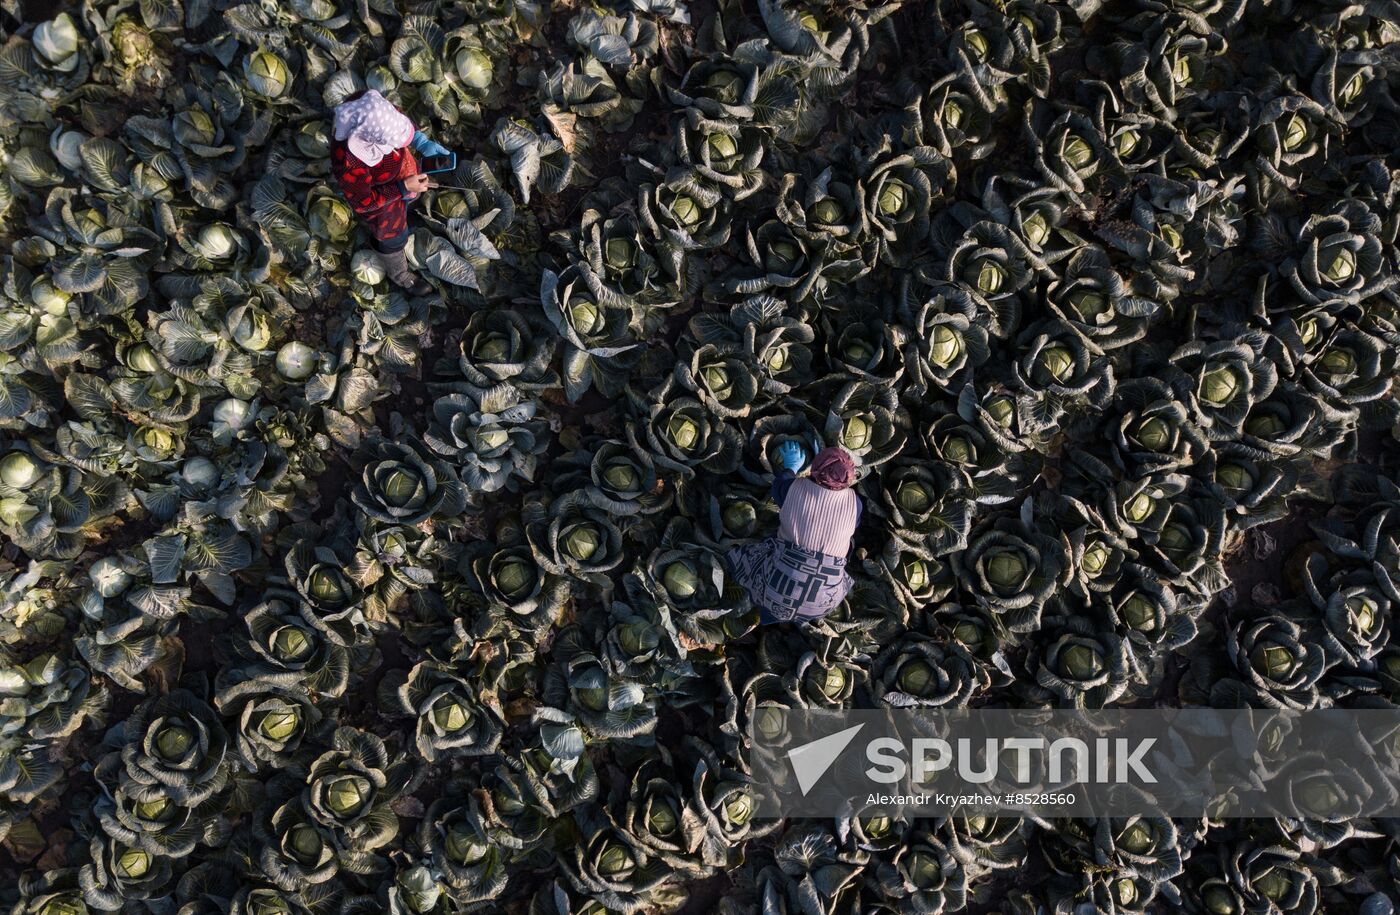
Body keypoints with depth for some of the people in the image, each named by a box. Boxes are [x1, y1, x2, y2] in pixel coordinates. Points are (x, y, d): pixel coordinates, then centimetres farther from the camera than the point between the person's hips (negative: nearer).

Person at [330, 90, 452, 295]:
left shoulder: (366, 104, -34)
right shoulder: (348, 165, -47)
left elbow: (397, 116, -10)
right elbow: (362, 202, -27)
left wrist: (422, 142, -19)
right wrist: (403, 188, -29)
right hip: (380, 197, -4)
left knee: (410, 197, 36)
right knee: (393, 236, 25)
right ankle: (400, 275, 56)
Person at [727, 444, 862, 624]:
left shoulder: (794, 488, -13)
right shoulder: (854, 502, -11)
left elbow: (779, 487, 12)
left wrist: (790, 467, 33)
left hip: (779, 591, -1)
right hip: (823, 601, 1)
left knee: (740, 555, 25)